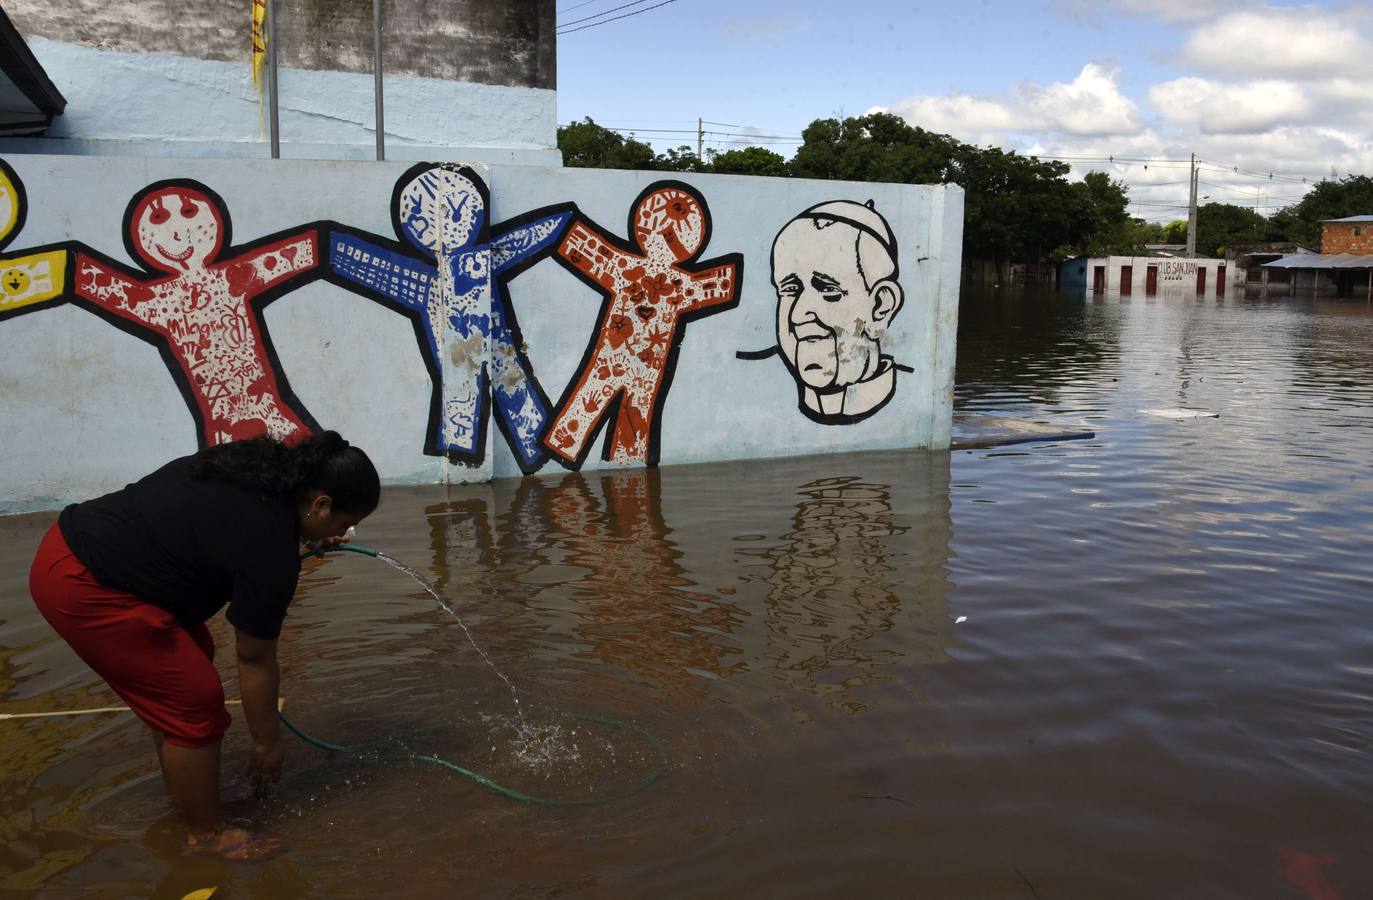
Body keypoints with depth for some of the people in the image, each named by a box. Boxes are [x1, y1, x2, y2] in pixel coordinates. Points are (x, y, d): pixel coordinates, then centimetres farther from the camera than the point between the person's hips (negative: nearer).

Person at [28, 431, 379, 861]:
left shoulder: (267, 472, 6)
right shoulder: (270, 544, -18)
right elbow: (255, 660, -9)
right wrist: (267, 741, 4)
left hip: (75, 542, 10)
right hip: (82, 587, -10)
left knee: (181, 667, 20)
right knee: (195, 700, -4)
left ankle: (180, 783, 35)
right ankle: (206, 833, 12)